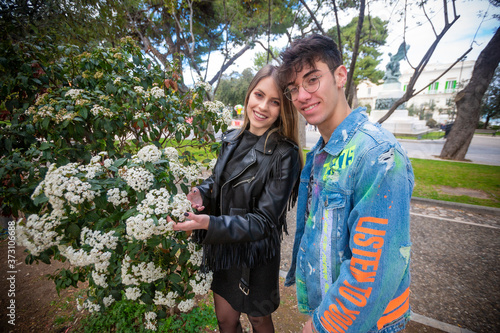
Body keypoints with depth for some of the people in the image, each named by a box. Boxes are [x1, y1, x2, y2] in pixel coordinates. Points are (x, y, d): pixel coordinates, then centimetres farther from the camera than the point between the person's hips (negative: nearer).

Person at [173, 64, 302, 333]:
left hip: (255, 255, -4)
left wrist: (210, 224, -33)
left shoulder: (284, 155, -21)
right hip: (221, 248, 5)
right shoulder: (232, 139, -3)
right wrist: (201, 193, -12)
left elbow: (264, 220, -22)